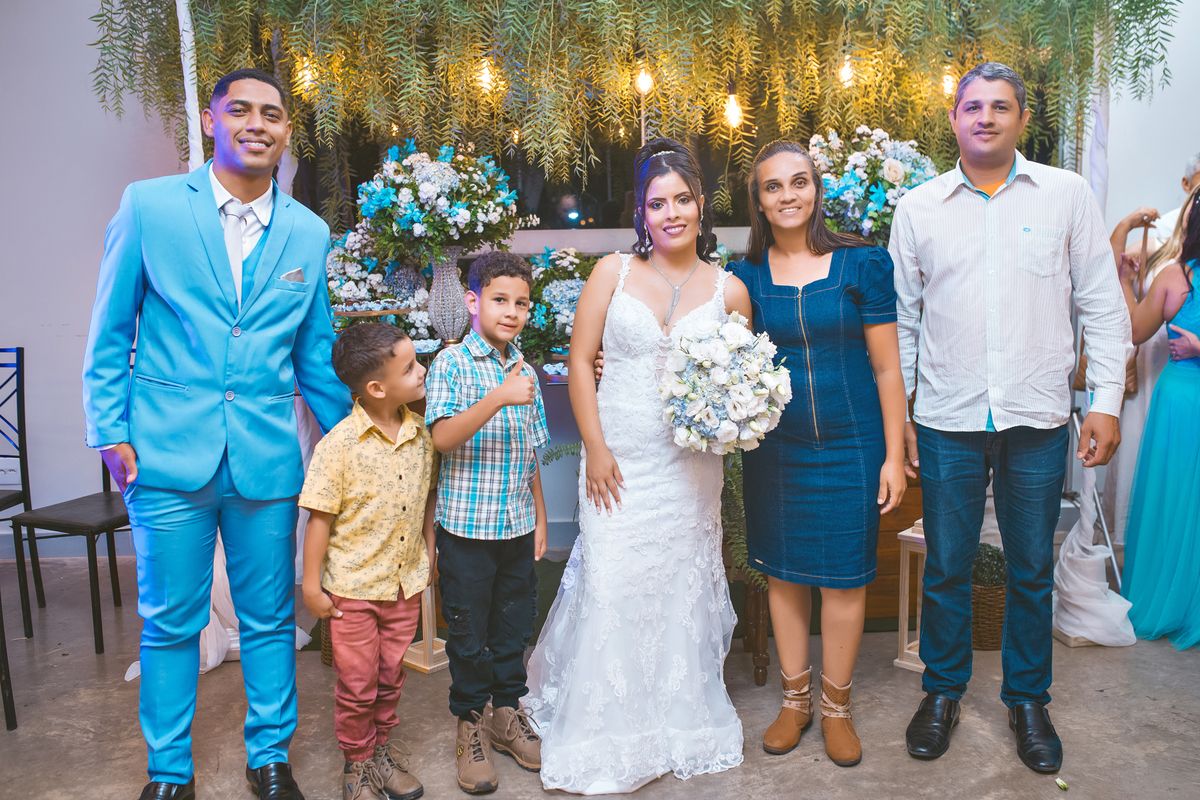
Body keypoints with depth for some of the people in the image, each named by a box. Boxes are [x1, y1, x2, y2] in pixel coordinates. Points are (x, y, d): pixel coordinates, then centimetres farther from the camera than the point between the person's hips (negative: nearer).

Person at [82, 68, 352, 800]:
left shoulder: (309, 233, 6)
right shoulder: (149, 206, -1)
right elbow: (110, 333, 3)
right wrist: (111, 432, -3)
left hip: (268, 460, 2)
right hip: (169, 456, -1)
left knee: (270, 621, 12)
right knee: (170, 623, 11)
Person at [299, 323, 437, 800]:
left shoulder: (420, 433, -4)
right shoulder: (339, 446, -20)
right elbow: (321, 518, -14)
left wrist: (430, 554, 12)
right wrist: (312, 585, -10)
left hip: (406, 583, 4)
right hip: (353, 588, -4)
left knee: (391, 676, 19)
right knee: (357, 685, 11)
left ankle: (382, 747, 42)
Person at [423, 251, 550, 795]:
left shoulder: (525, 372, 9)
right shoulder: (452, 362, -8)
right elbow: (443, 437, -21)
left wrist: (540, 518, 16)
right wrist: (498, 398, -30)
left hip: (519, 526, 5)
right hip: (467, 526, -5)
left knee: (514, 626, 15)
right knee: (469, 632, 8)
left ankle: (507, 713, 33)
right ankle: (471, 726, 26)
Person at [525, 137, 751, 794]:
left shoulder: (728, 290, 3)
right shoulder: (613, 272, 0)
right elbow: (580, 361, -1)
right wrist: (595, 449, -8)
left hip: (690, 467, 1)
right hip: (619, 463, -1)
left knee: (682, 588, 11)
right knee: (610, 590, 1)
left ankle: (681, 725, 32)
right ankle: (606, 739, 20)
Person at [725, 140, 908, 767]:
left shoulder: (862, 264, -4)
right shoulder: (746, 275, 1)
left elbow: (886, 366, -2)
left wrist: (894, 456, -5)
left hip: (850, 443, -1)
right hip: (775, 445, 2)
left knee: (844, 575, 7)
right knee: (784, 571, 12)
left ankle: (836, 707, 28)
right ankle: (794, 699, 31)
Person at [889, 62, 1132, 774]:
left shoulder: (1068, 195, 3)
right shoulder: (918, 207, 4)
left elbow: (1103, 305, 5)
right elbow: (901, 317, 7)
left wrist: (1107, 402, -2)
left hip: (1039, 421, 0)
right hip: (948, 422, 0)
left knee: (1033, 572, 12)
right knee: (947, 569, 10)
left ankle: (1028, 700, 32)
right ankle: (944, 691, 30)